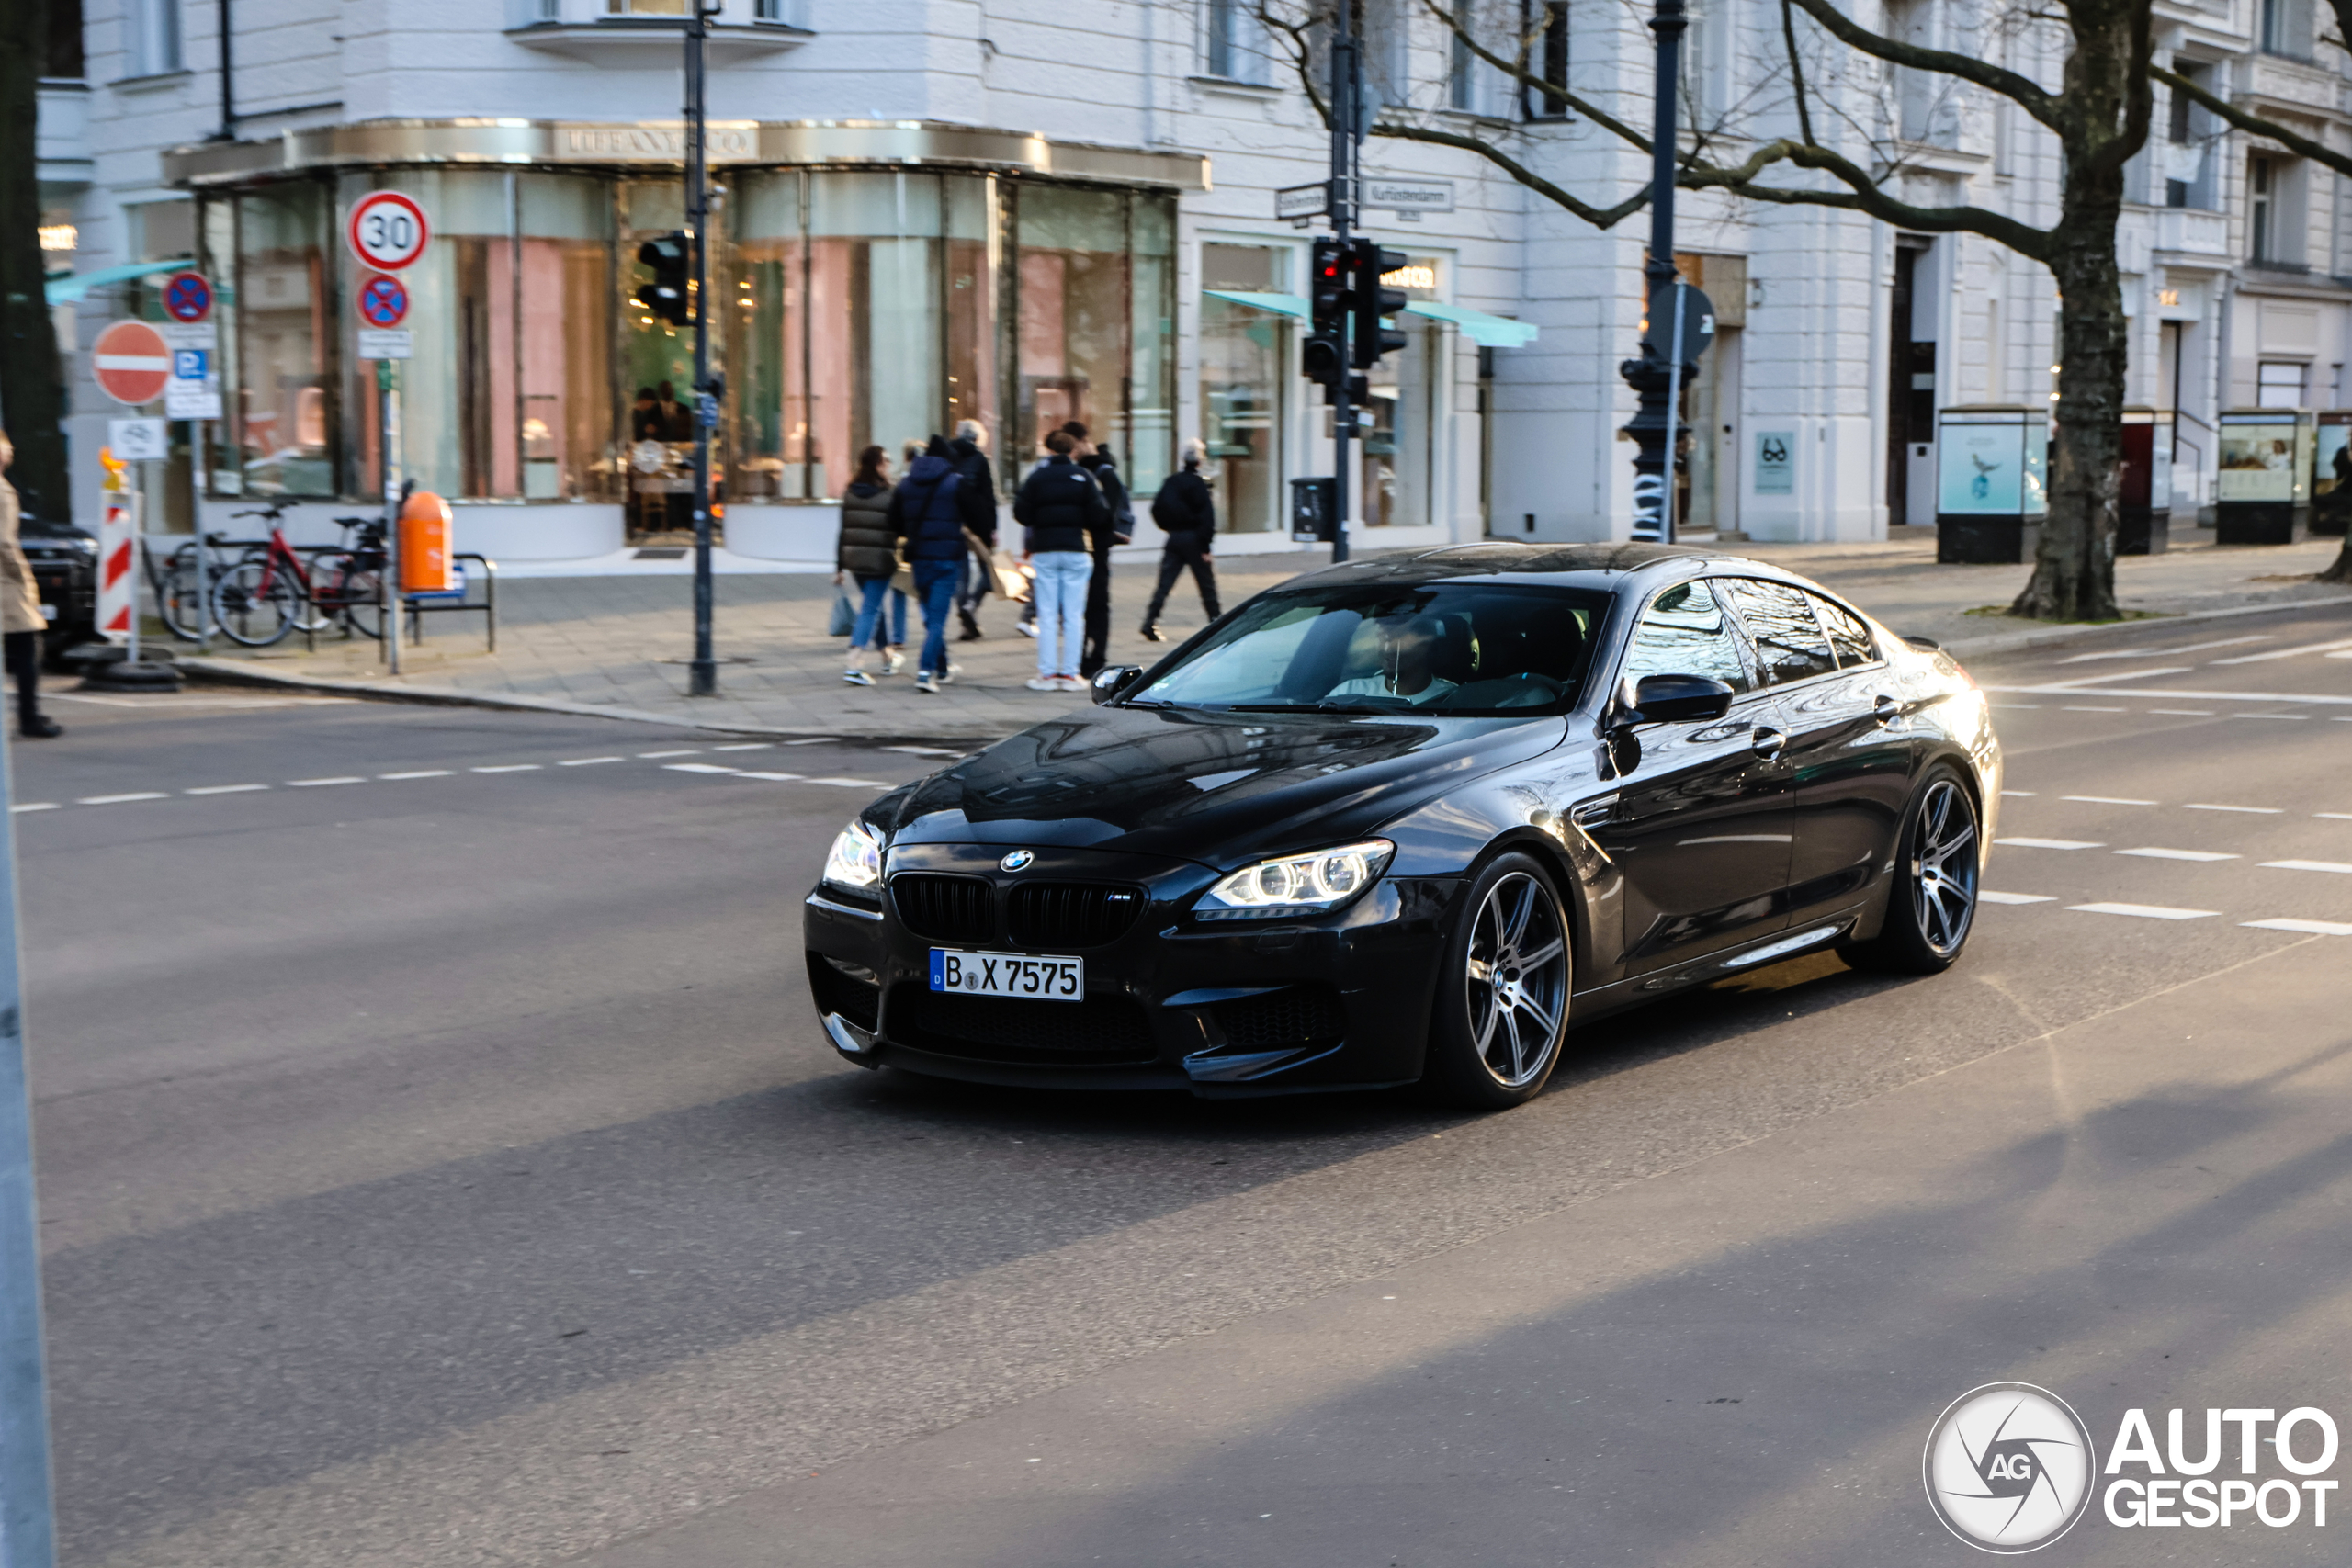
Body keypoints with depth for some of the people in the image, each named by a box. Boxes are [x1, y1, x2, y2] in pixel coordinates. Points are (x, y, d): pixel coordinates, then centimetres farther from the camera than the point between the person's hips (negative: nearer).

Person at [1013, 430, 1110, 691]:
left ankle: (1047, 673, 1)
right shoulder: (1083, 477, 0)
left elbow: (1021, 514, -3)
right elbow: (1098, 517, -5)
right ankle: (1069, 673, 2)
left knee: (1047, 615, 4)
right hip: (1076, 551, 0)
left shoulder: (1036, 477, -1)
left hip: (1044, 552, 0)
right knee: (1073, 615, 3)